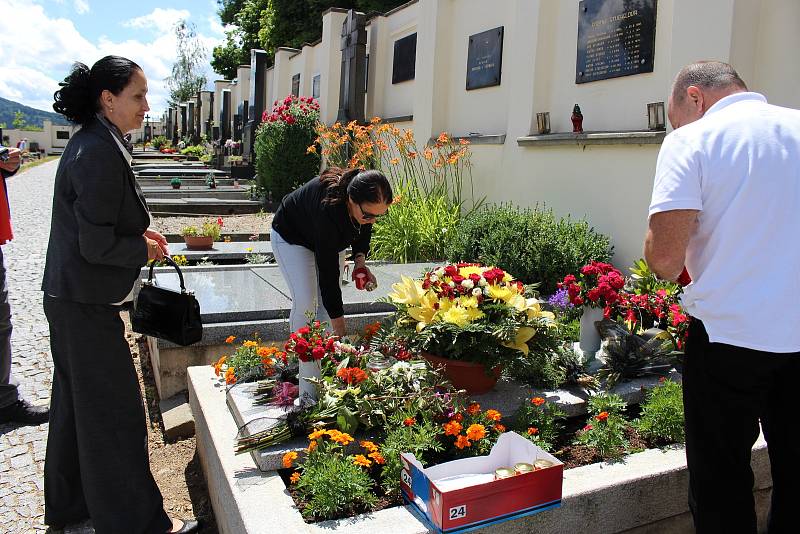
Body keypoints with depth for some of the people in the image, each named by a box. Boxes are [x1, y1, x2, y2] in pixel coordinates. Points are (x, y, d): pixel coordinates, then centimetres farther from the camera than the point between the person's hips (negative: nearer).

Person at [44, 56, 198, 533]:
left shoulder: (91, 143, 9)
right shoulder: (101, 154, -22)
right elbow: (96, 246, -23)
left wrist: (137, 233, 6)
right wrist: (144, 249, -8)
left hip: (69, 298, 11)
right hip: (87, 304, -11)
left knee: (77, 401, 21)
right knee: (114, 413, 0)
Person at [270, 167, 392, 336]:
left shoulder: (369, 204, -27)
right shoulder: (328, 208, -45)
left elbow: (364, 230, -1)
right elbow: (328, 271, -41)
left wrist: (360, 259, -21)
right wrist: (341, 332, -39)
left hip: (330, 238, 6)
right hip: (291, 237, -6)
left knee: (332, 300, -1)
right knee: (305, 302, -17)